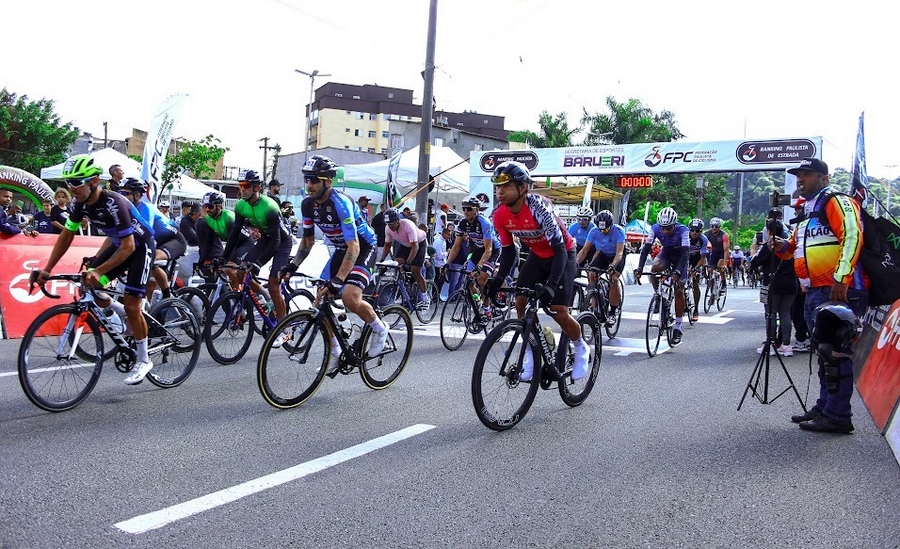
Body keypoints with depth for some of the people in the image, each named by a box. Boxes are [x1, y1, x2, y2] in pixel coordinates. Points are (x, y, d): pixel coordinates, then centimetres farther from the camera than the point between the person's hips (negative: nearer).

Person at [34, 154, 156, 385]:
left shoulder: (114, 204, -33)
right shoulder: (81, 203, -11)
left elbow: (128, 247, -34)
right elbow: (66, 236, -1)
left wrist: (98, 271, -42)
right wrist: (47, 269, -7)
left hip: (140, 246, -8)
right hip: (118, 243, 8)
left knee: (131, 305, -11)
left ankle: (143, 360, 4)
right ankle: (129, 319, 18)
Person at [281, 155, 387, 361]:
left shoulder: (340, 203, -30)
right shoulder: (308, 204, -8)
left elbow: (353, 246, -36)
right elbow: (308, 239, 5)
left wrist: (338, 280, -44)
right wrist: (293, 265, -10)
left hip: (364, 248, -7)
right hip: (341, 250, 7)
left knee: (350, 298, -27)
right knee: (321, 299, -3)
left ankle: (379, 329, 2)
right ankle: (335, 354, 13)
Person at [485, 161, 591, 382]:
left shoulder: (538, 206, -34)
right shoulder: (500, 215, -16)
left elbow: (559, 248, -34)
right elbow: (508, 250, -3)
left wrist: (551, 285, -44)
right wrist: (498, 278, -18)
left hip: (562, 254, -5)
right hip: (537, 255, 5)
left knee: (558, 312, -13)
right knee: (520, 302, -11)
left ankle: (581, 349, 16)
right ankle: (531, 356, 5)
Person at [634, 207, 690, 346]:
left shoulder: (682, 230, -32)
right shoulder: (655, 228, -25)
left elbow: (685, 252, -39)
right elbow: (646, 248, -27)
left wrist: (678, 271, -53)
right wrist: (639, 268, -40)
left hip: (680, 257, -2)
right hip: (665, 254, 2)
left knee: (679, 290, -11)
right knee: (654, 268, -33)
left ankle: (677, 327, -4)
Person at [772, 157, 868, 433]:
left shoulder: (837, 202, -5)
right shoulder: (807, 212, 23)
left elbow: (853, 238, -17)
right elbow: (797, 248, 31)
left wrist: (841, 278, -25)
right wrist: (782, 246, 7)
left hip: (839, 291, -10)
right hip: (814, 293, 10)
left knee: (836, 354, -8)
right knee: (824, 353, 14)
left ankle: (838, 416, -4)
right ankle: (824, 407, 22)